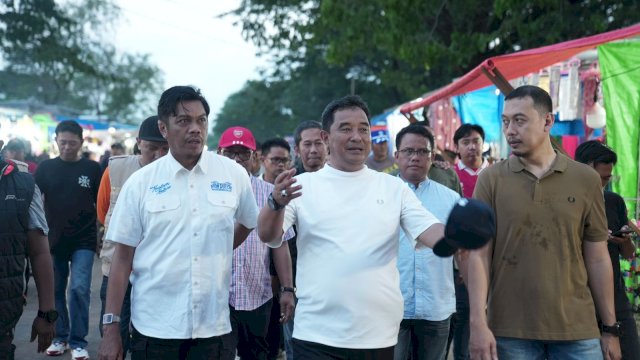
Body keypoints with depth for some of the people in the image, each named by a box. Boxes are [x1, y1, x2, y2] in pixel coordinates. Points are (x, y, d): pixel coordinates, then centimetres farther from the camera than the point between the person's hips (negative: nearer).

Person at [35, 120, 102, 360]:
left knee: (79, 289, -9)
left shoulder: (92, 169, 0)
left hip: (84, 240, -2)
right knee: (56, 290, 10)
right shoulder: (45, 167, 2)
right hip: (53, 239, 2)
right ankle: (60, 337, 24)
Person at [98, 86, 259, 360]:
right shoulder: (140, 182, -2)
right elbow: (123, 257, -1)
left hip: (212, 325, 1)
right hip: (154, 325, -1)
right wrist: (111, 327, -4)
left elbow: (246, 224, 19)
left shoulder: (234, 174, 1)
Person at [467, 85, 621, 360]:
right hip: (510, 331, -1)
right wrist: (478, 322, -11)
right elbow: (479, 255, -3)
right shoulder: (491, 179, 0)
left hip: (577, 329, 1)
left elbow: (598, 259, 7)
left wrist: (610, 327, 7)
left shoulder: (586, 179, 3)